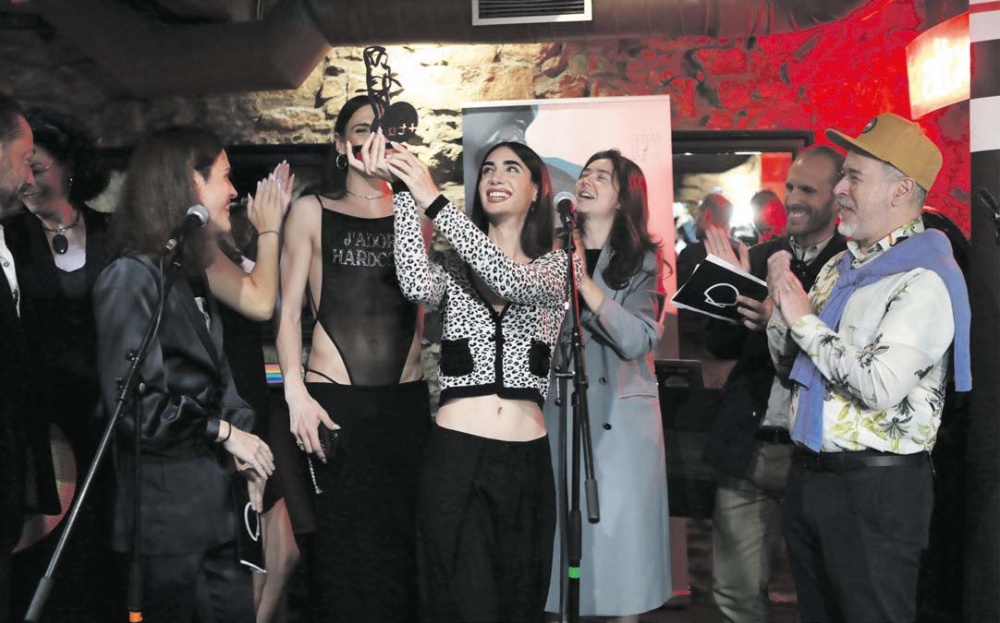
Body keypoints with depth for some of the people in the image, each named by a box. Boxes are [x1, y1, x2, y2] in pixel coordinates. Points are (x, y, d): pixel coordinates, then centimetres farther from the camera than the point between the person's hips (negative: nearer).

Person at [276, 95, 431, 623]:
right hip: (333, 398, -2)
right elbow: (288, 309, 1)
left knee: (401, 538, 3)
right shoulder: (312, 211, 6)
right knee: (345, 544, -1)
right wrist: (295, 392, -7)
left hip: (407, 398, 2)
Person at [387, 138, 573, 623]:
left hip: (526, 461, 1)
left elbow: (511, 279, -16)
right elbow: (417, 285, -17)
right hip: (456, 458, -1)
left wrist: (434, 200, -22)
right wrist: (407, 191, -21)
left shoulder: (555, 266, 7)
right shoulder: (453, 268, 7)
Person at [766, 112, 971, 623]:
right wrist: (782, 302, -3)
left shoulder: (924, 279, -15)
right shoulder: (839, 266, 11)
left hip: (876, 485, -8)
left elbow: (880, 386, -26)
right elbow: (789, 364, 16)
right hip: (808, 475, 8)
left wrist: (805, 319, -16)